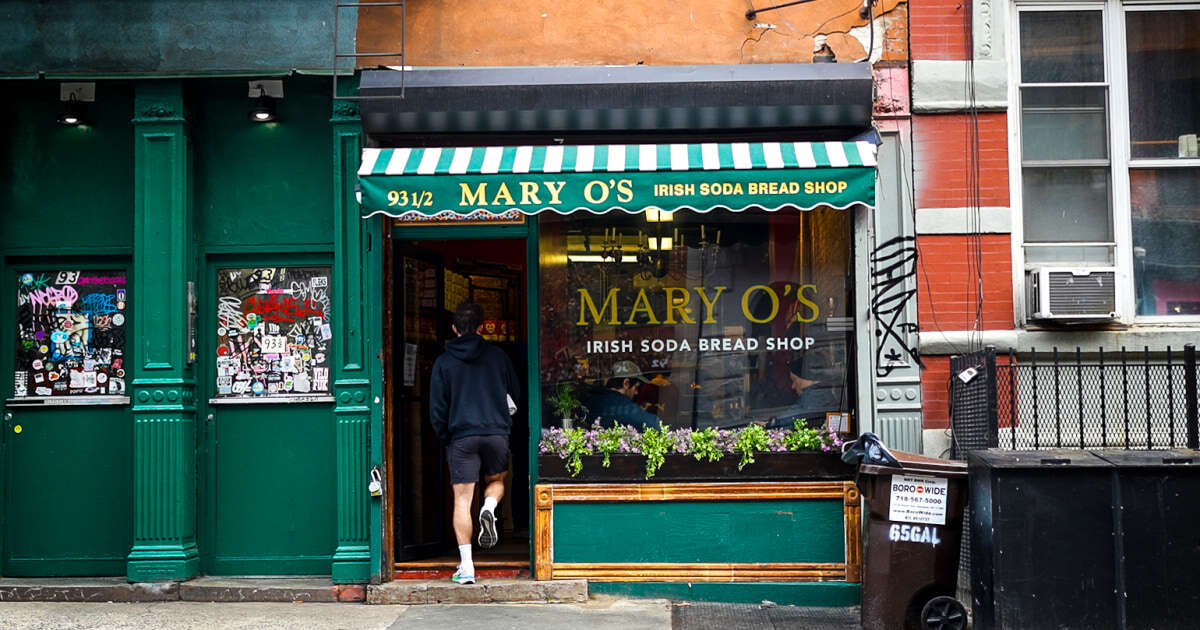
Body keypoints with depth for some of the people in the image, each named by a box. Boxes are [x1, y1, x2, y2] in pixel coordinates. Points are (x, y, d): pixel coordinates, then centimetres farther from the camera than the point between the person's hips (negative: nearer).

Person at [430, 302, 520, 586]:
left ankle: (466, 566, -2)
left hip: (461, 437, -1)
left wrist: (445, 438, 13)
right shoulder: (498, 356, 4)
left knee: (462, 500, 1)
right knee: (496, 480, 25)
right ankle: (489, 509, -9)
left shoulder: (443, 362, 1)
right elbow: (515, 395, 10)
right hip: (497, 432, 1)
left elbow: (437, 408, 1)